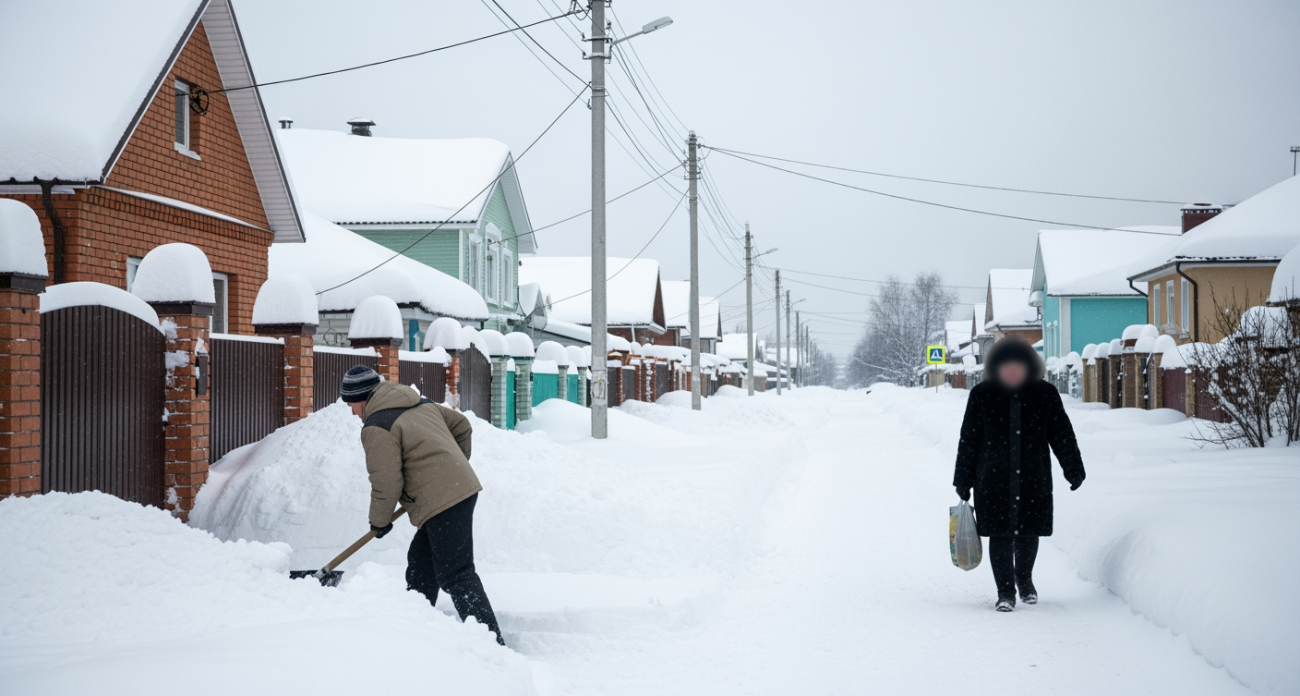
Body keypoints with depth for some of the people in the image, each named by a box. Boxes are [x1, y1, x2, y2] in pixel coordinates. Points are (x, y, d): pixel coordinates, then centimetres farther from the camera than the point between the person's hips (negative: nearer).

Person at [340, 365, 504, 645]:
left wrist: (379, 520, 5)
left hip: (442, 503, -10)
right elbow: (462, 426, 24)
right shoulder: (421, 404, 17)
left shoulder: (377, 428, -10)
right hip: (463, 488, 10)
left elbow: (386, 483, -13)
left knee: (456, 575, -10)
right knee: (420, 562, 20)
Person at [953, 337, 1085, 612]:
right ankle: (1005, 591, 13)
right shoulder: (981, 395, -1)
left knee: (1028, 533, 9)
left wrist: (1073, 469, 2)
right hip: (993, 481, -1)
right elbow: (968, 439, 3)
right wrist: (963, 481, 3)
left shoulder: (1045, 394, 2)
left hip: (1034, 480, 1)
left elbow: (1062, 434, 8)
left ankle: (1024, 579, 35)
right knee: (1000, 535, -1)